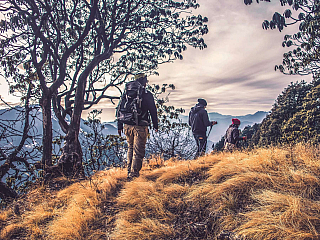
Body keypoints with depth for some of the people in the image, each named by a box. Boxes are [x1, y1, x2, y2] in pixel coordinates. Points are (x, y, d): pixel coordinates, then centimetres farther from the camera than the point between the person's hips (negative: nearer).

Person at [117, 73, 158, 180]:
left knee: (131, 148, 21)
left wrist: (120, 126, 14)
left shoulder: (126, 93, 9)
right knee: (138, 151, 1)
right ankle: (133, 174, 1)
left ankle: (130, 170, 25)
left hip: (127, 126, 5)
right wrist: (155, 125, 9)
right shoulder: (147, 95, -3)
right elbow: (153, 111, -1)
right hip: (140, 127, -5)